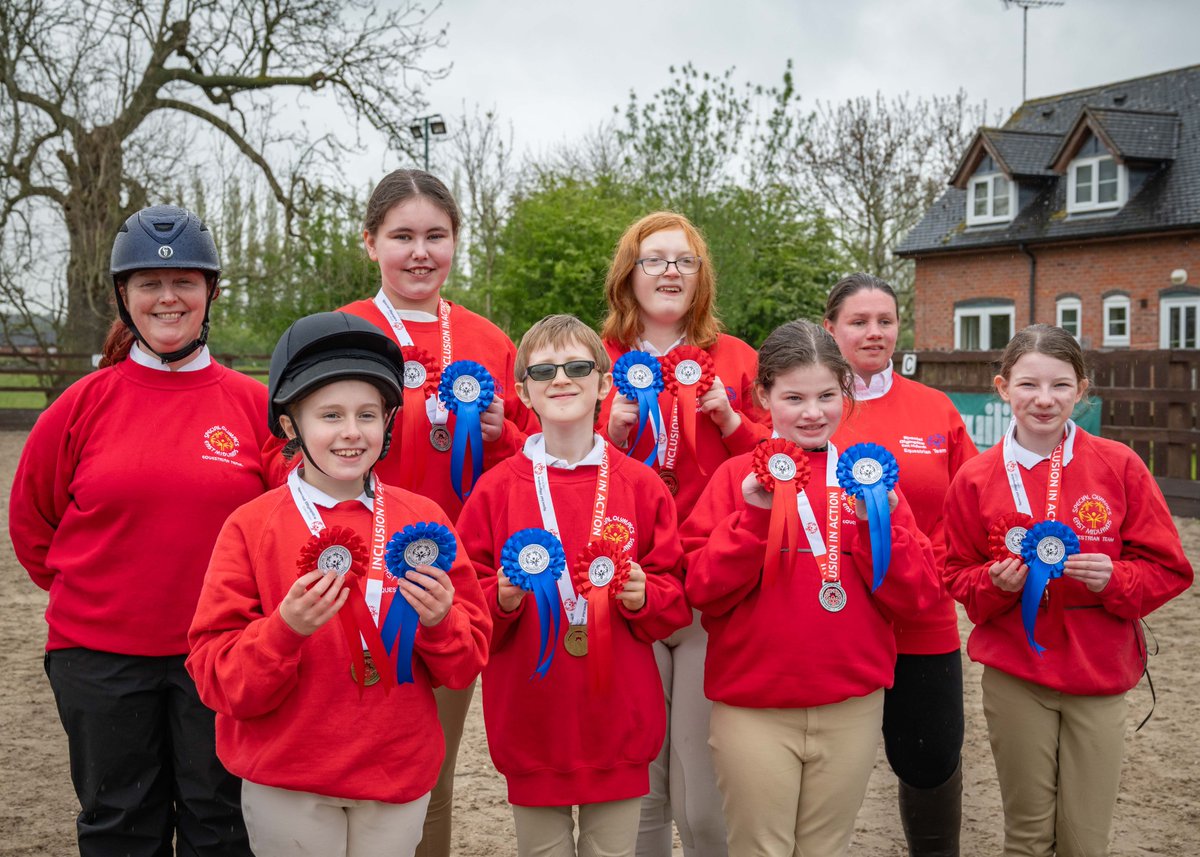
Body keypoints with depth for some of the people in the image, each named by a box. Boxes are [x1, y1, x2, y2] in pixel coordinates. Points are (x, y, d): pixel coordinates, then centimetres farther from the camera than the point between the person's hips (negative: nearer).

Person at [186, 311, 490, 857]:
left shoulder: (423, 520, 0)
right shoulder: (252, 527, -7)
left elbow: (467, 664, 3)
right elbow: (218, 680, -8)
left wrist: (440, 622, -17)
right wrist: (285, 629, -24)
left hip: (399, 778, 2)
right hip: (286, 786, -2)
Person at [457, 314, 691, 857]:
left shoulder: (641, 485, 1)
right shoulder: (496, 488, -1)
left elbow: (676, 599, 6)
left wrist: (643, 596, -14)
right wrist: (501, 599, -17)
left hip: (618, 720, 1)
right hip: (530, 721, 0)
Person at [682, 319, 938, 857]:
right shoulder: (738, 478, -2)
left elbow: (912, 596, 0)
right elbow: (703, 591, -9)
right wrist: (755, 516, -19)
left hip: (852, 706, 2)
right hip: (753, 707, -2)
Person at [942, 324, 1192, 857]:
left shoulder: (1119, 466, -3)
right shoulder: (976, 479, -2)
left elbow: (1168, 568, 1)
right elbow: (958, 577, 7)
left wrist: (1114, 579, -17)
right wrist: (995, 584, -13)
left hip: (1099, 676, 0)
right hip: (1014, 678, 0)